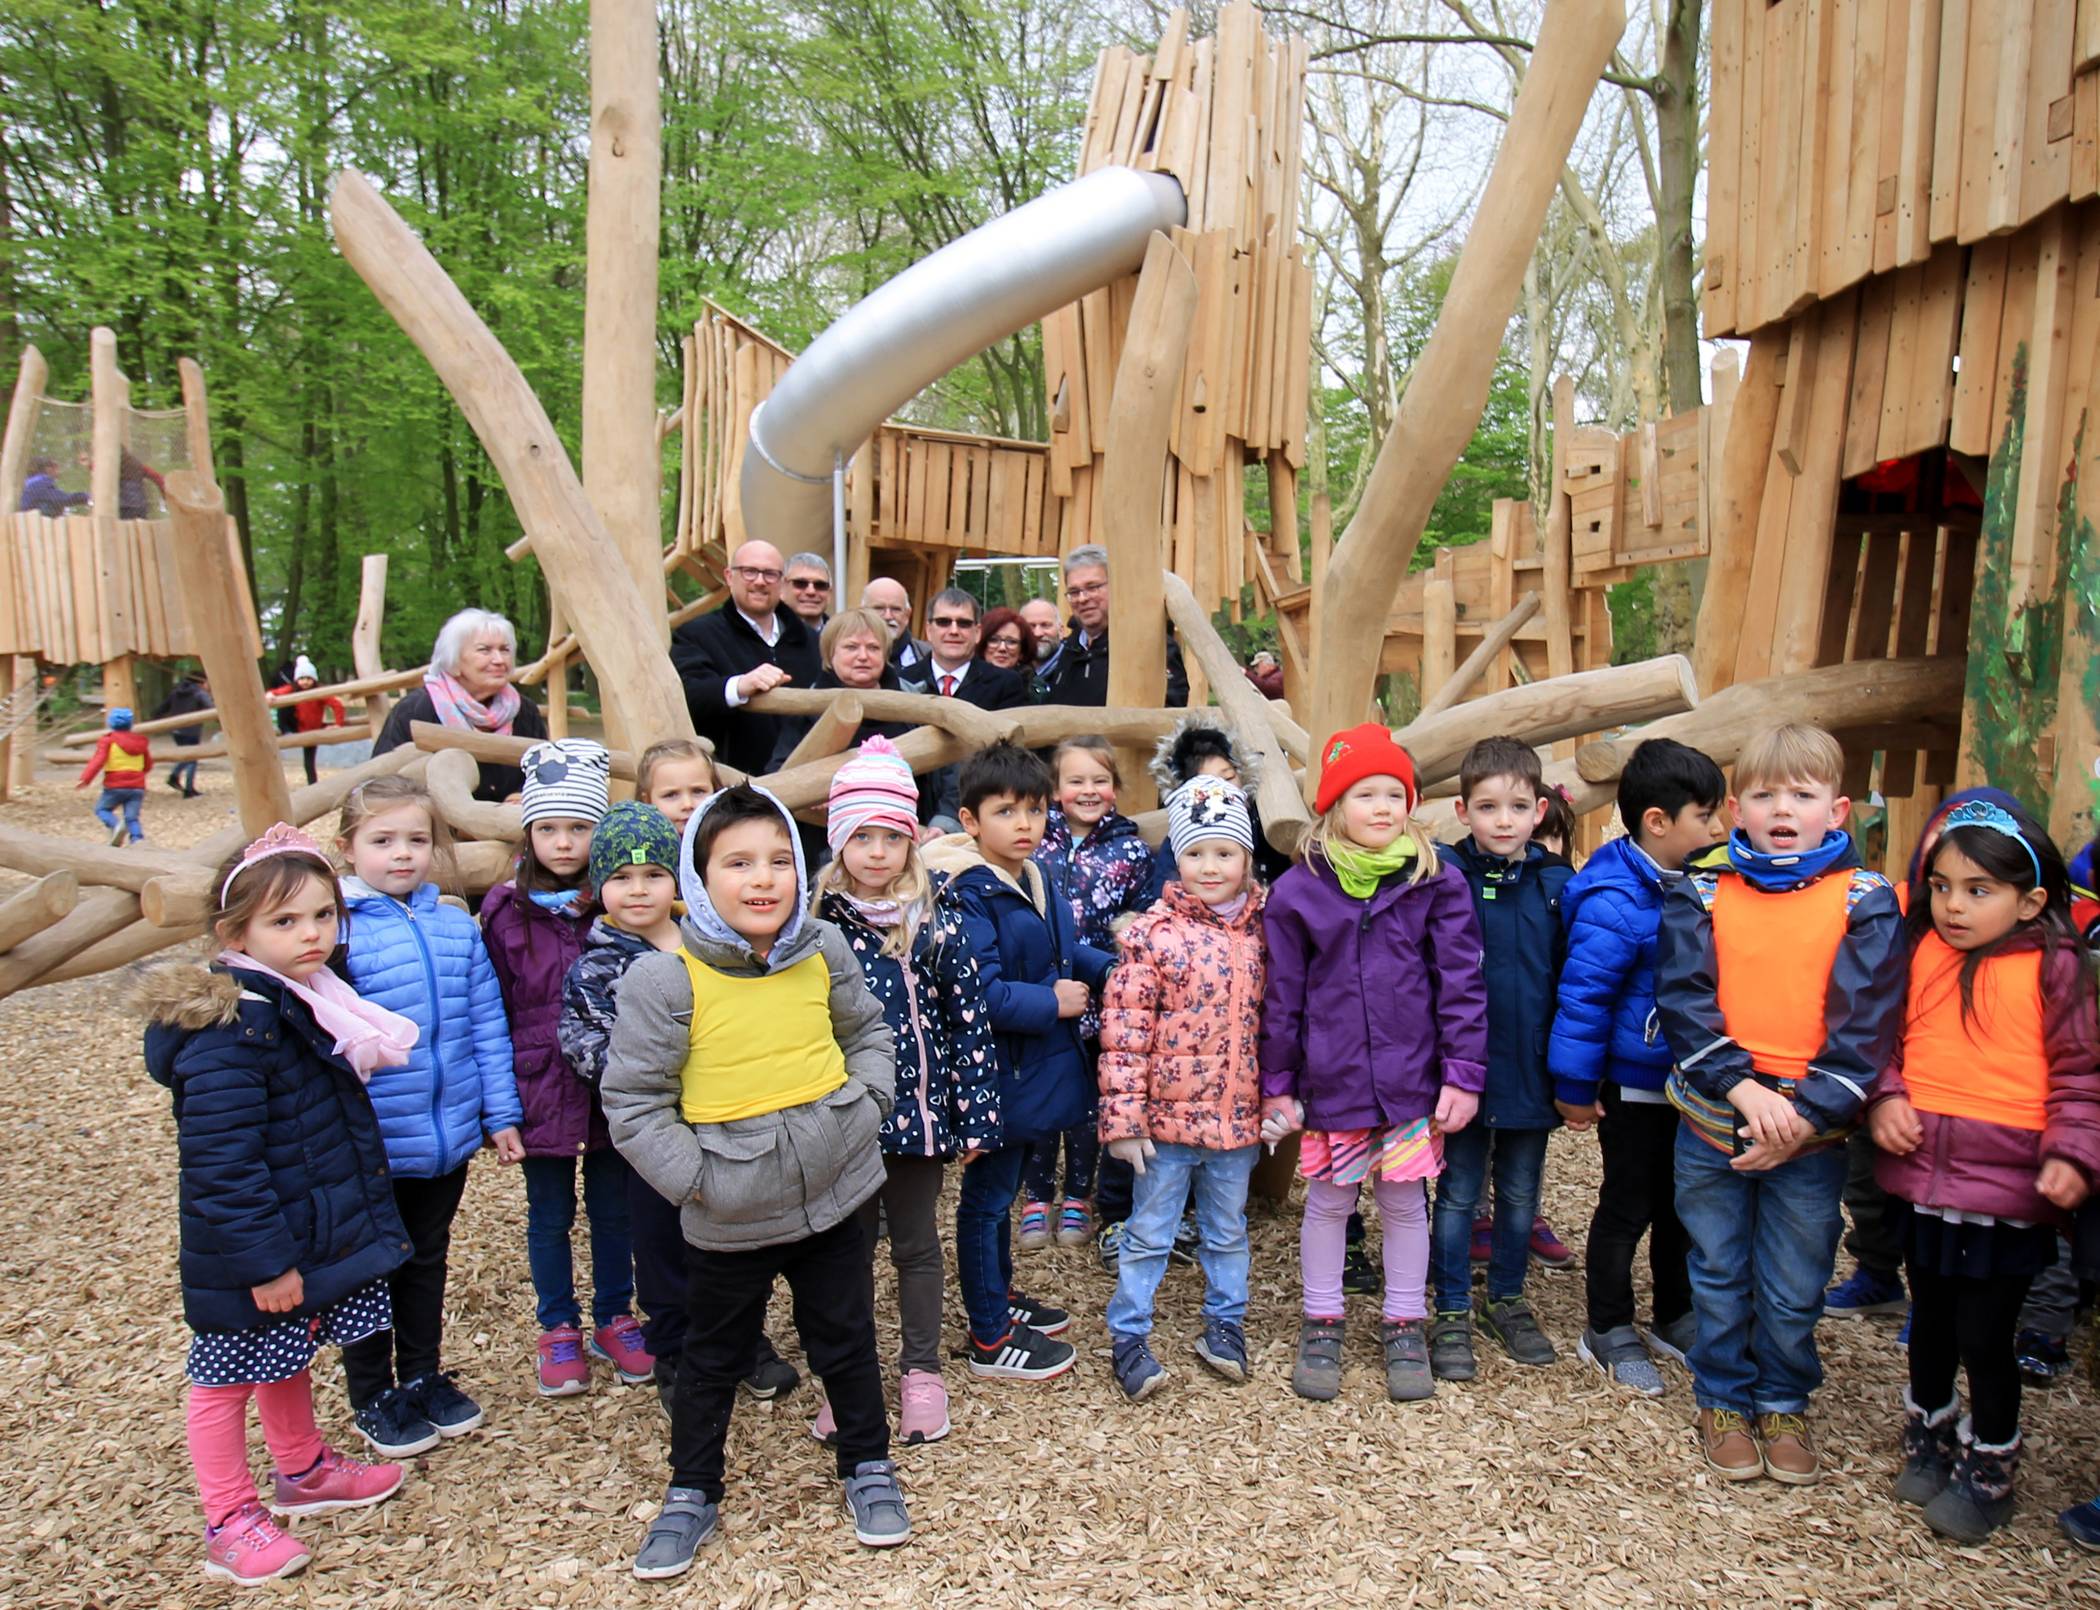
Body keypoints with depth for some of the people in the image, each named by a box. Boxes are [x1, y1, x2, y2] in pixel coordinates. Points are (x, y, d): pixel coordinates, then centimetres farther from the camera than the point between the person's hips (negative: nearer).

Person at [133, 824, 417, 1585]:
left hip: (314, 1232, 9)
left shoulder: (302, 998, 2)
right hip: (254, 1255, -9)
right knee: (228, 1378, 10)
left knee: (291, 1358, 26)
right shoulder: (232, 1030, -27)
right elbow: (221, 1159, -28)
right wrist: (264, 1259, -24)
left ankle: (302, 1470, 45)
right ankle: (230, 1527, 25)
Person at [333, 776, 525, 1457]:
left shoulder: (458, 928, -1)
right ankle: (373, 1398, 33)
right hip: (373, 1143, -4)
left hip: (449, 1137, 4)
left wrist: (501, 1113, 5)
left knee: (428, 1260, 22)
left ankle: (423, 1376, 40)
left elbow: (487, 1025, 4)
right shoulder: (337, 933, -14)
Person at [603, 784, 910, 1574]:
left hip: (834, 1192, 3)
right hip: (727, 1218, -2)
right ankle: (691, 1491, 40)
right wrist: (694, 1177, -16)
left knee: (846, 1339, 19)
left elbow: (868, 1032, 12)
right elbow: (632, 1102, -12)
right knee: (713, 1358, 18)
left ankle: (868, 1466, 41)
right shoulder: (665, 978, -17)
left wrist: (867, 1105, -2)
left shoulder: (825, 951, -5)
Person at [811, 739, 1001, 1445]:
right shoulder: (816, 922, -5)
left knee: (917, 1245, 15)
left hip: (921, 1109, -1)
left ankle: (920, 1372, 33)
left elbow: (971, 1020, -6)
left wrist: (976, 1116, -8)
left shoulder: (937, 920, -8)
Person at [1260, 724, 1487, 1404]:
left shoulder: (1436, 882, -3)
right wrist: (1276, 1085, 2)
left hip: (1412, 1080, 0)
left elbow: (1461, 984, -1)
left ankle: (1404, 1325, 33)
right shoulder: (1298, 890, -4)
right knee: (1328, 1203, 14)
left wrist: (1464, 1075, -5)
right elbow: (1281, 996, 1)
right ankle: (1321, 1324, 32)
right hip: (1330, 1082, 0)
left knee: (1405, 1202, 14)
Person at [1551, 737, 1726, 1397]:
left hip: (1685, 1082, 8)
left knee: (1678, 1204, 20)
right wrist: (1576, 1086, -17)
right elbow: (1583, 996, -21)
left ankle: (1673, 1319, 37)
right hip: (1632, 1086, -8)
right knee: (1627, 1207, 6)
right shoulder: (1614, 902, -24)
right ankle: (1609, 1331, 22)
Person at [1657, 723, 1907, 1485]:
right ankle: (1723, 1400, 34)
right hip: (1712, 1122, 1)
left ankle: (1784, 1404, 35)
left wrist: (1806, 1114, -18)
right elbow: (1683, 1000, -8)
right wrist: (1744, 1089, -20)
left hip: (1812, 1131, -1)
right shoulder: (1700, 892, -1)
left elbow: (1865, 1025, -8)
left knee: (1793, 1290, 11)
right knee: (1719, 1276, 15)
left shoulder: (1865, 902, -3)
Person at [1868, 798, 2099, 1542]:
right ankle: (1928, 1441, 41)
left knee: (1985, 1338, 5)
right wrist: (1884, 1099, -5)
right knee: (1931, 1323, 21)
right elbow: (1887, 1038, 11)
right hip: (1921, 1178, 4)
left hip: (2004, 1189, -4)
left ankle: (1988, 1473, 27)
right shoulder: (1919, 951, 2)